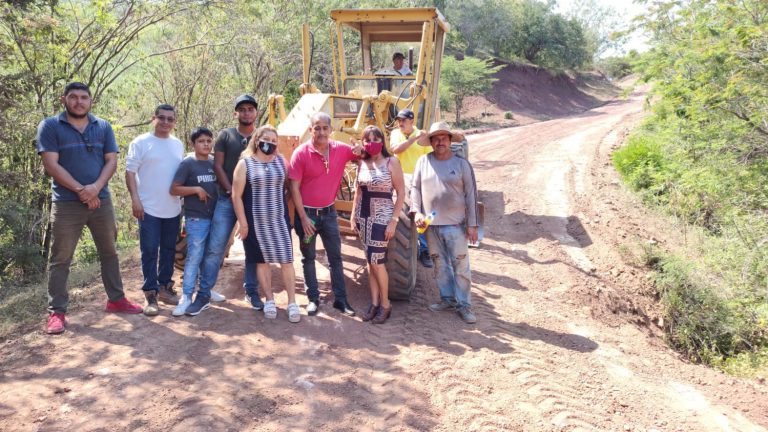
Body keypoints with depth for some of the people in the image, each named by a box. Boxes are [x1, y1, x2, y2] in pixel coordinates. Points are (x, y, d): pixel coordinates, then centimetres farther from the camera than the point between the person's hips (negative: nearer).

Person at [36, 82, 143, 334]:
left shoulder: (104, 127, 8)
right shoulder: (49, 127, -2)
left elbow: (111, 161, 2)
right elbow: (51, 165, -9)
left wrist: (95, 187, -15)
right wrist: (80, 190, -16)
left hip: (101, 200, 4)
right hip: (66, 204, -3)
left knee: (109, 253, 12)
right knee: (60, 259, 2)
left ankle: (116, 299, 25)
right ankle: (56, 312, 9)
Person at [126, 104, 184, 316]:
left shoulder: (178, 145, 12)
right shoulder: (140, 143, -3)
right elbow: (130, 172, -6)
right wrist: (135, 199, -15)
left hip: (173, 209, 5)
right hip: (149, 208, -5)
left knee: (169, 250, 12)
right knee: (150, 251, -2)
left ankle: (165, 287, 25)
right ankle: (151, 294, 5)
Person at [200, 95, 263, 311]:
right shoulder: (225, 135, 5)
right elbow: (218, 166, 1)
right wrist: (231, 192, -9)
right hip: (227, 200, -1)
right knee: (215, 247, -4)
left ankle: (252, 291, 19)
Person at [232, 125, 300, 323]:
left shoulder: (281, 161, 6)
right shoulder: (245, 163, -4)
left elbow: (289, 186, 14)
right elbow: (236, 196, -6)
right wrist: (242, 222, -9)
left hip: (279, 219, 2)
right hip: (256, 221, -2)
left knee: (286, 260, -1)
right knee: (262, 261, 8)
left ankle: (292, 302, 7)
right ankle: (269, 300, 21)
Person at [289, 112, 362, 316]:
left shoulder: (341, 150, -6)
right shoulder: (301, 153, -15)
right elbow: (294, 188, -13)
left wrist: (361, 151, -16)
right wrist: (303, 218, -15)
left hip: (328, 212, 3)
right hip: (306, 213, -3)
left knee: (335, 256, 9)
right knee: (308, 258, 10)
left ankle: (340, 299, 19)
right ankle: (313, 299, 23)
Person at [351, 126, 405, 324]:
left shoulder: (392, 162, -8)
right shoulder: (362, 164, 6)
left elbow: (401, 193, -8)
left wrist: (393, 221, -13)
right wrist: (353, 216, 9)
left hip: (382, 217, -5)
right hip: (364, 217, 5)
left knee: (376, 260, -6)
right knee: (370, 261, 8)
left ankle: (385, 304, 11)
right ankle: (374, 302, 18)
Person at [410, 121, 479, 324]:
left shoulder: (461, 164, -3)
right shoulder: (424, 161, 3)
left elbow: (471, 195, -2)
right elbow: (415, 187, 8)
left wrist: (472, 224, -6)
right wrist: (416, 212, -6)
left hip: (455, 224, -3)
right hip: (431, 224, 3)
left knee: (460, 266, 1)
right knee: (440, 264, 13)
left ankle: (464, 304, 11)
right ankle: (448, 299, 28)